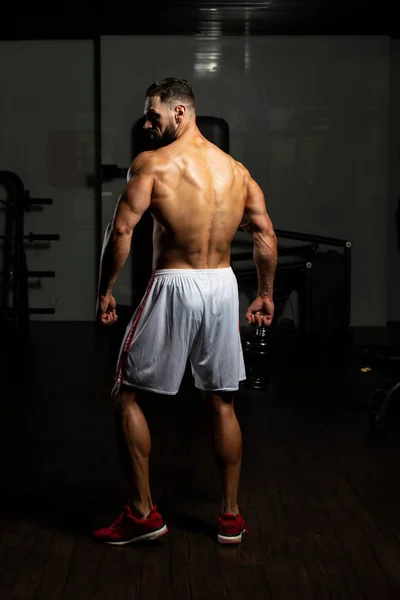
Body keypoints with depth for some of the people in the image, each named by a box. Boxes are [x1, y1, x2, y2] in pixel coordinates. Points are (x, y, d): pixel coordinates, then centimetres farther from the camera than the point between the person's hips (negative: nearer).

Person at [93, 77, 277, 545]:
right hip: (222, 286, 6)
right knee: (222, 404, 14)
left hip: (174, 287, -6)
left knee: (127, 398, 8)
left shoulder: (152, 163, -8)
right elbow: (266, 236, 7)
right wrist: (265, 294, 16)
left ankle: (142, 514, 8)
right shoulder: (236, 169, 9)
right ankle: (230, 517, 20)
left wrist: (105, 291, -6)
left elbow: (121, 231, -16)